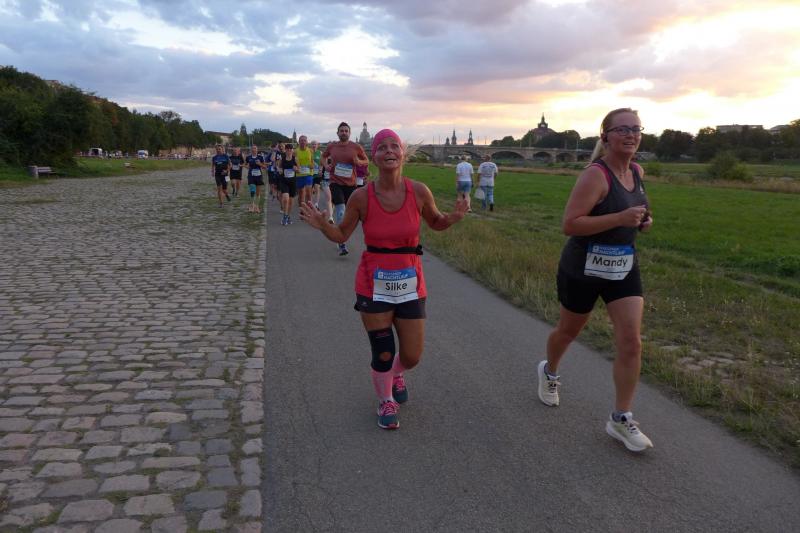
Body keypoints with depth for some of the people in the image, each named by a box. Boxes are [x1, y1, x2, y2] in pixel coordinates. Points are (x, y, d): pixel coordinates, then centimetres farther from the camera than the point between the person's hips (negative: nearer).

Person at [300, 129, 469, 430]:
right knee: (383, 354, 6)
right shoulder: (361, 197, -13)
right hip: (374, 286, -1)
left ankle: (396, 375, 49)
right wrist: (322, 225, -20)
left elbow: (436, 223, 8)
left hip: (410, 285, 2)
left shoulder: (419, 192, -10)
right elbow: (342, 235, 0)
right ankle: (386, 402, 37)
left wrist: (454, 217, -13)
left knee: (412, 356, 9)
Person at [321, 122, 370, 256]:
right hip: (336, 183, -1)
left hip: (350, 183, 2)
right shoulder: (331, 146, 4)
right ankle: (342, 244, -12)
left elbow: (367, 161, 10)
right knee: (340, 211, -15)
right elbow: (323, 157, 23)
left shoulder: (356, 147, 0)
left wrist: (359, 161, -11)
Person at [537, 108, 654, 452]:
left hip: (624, 267, 6)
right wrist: (620, 219, -30)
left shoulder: (637, 172, 4)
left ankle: (621, 419, 8)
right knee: (569, 331, 16)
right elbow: (570, 224, -26)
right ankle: (549, 372, 48)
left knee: (631, 341, -5)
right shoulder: (595, 175, -19)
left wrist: (642, 221, 4)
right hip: (584, 268, -5)